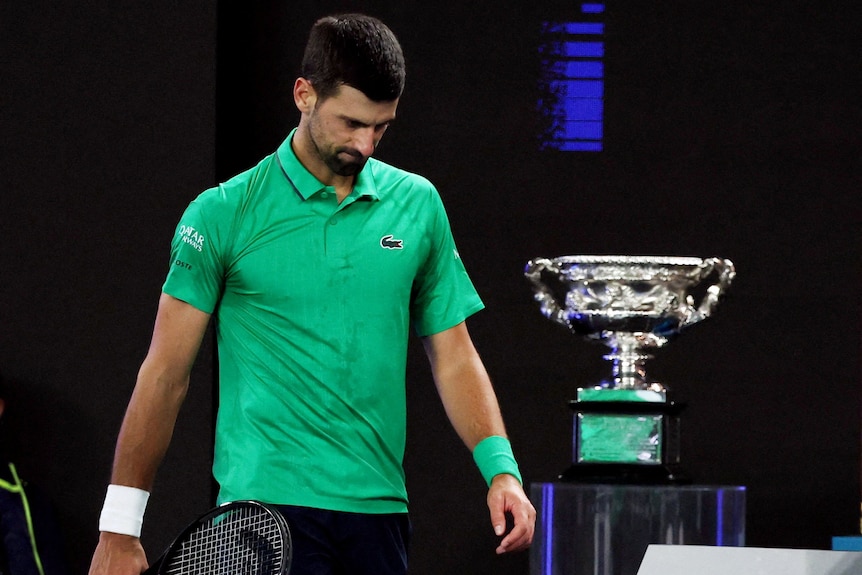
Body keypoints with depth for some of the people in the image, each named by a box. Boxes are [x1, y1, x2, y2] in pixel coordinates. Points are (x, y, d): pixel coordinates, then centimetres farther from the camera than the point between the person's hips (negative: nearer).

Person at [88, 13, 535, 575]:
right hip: (265, 506, -4)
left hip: (380, 507, 4)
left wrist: (501, 468, -1)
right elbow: (166, 375, 0)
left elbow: (453, 356, 13)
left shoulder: (417, 203, 10)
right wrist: (119, 529, -2)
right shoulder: (223, 213, -1)